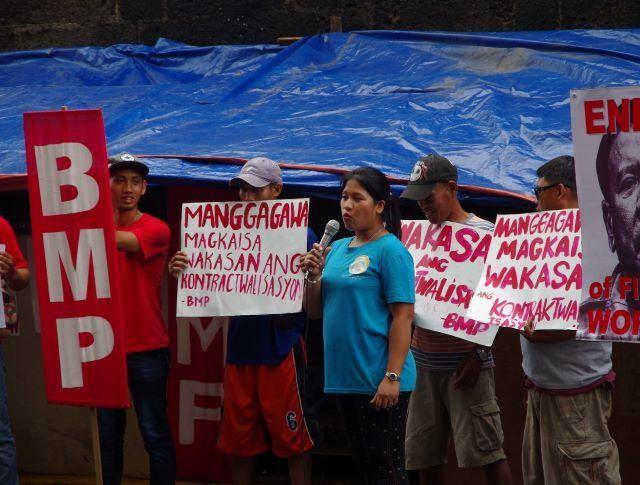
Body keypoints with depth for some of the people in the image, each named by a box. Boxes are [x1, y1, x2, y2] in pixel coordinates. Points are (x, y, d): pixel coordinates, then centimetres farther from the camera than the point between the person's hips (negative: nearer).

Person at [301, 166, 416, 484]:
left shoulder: (390, 249, -10)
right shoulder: (338, 248, 12)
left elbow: (403, 315, -15)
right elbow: (315, 312, 16)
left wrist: (392, 377, -21)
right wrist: (314, 276, -3)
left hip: (379, 382, -7)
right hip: (345, 377, 7)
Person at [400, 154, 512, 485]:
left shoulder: (483, 233, -6)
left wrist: (478, 353, -15)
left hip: (464, 364, -6)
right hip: (424, 361, 6)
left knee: (485, 451, -5)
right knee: (424, 457, 7)